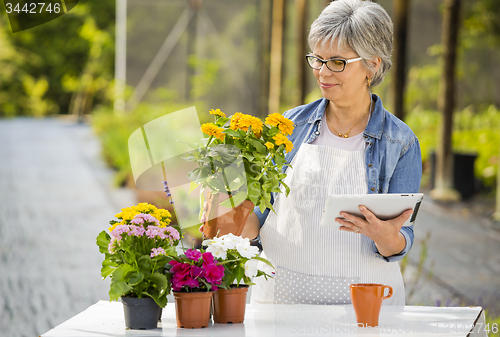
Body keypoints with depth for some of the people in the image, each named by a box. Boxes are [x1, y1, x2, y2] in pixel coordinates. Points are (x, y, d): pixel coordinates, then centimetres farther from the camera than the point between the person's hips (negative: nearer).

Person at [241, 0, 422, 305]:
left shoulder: (401, 143, 2)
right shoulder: (292, 125, 9)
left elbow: (399, 242, -1)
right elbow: (263, 212, 13)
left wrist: (386, 237, -23)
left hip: (360, 301, -2)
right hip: (281, 293, 2)